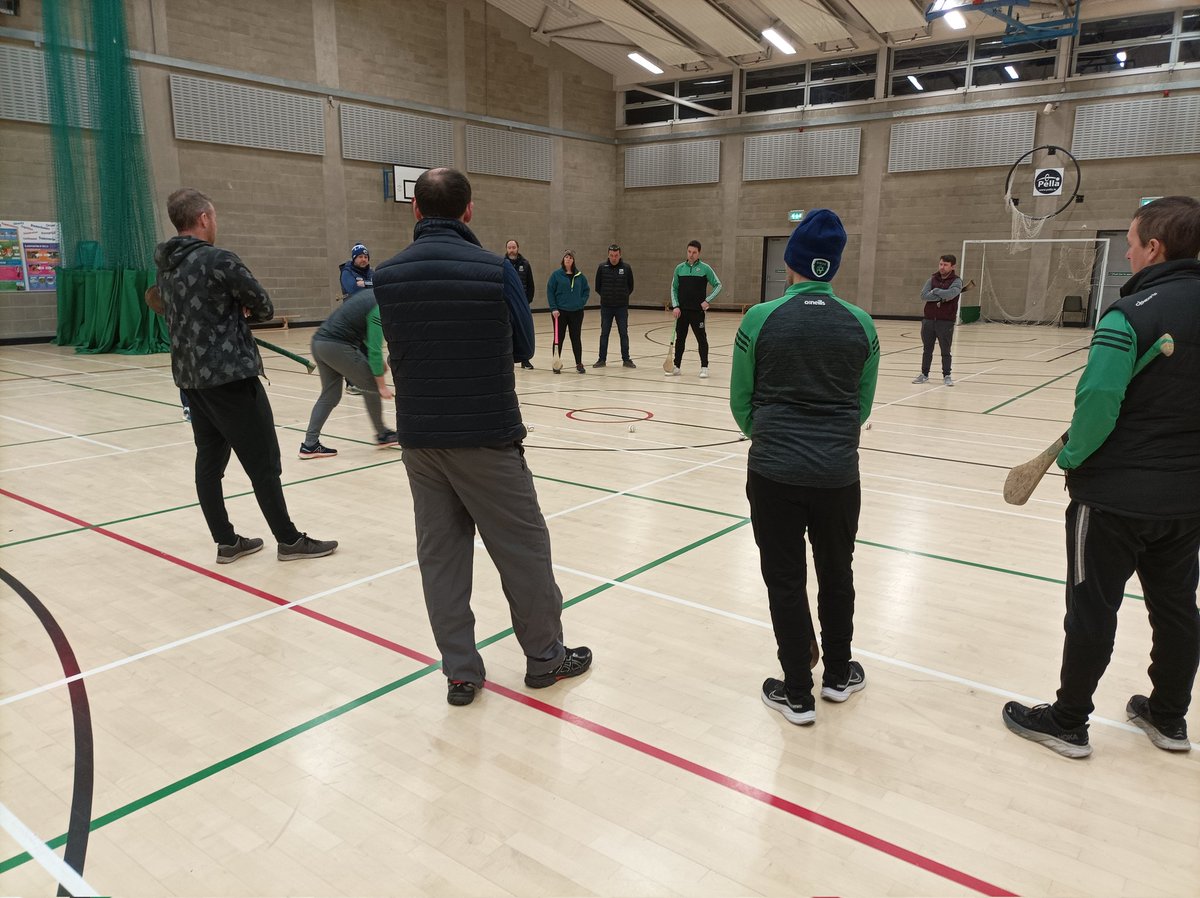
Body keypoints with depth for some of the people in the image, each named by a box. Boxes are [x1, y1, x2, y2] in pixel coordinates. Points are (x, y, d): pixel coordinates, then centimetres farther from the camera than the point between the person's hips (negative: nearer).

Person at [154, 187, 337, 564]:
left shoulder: (165, 266, 10)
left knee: (209, 460, 11)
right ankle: (289, 540, 7)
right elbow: (264, 307, -6)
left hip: (190, 377, 8)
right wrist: (245, 312, 14)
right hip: (230, 375, -8)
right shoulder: (220, 260, -14)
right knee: (263, 462, -1)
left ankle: (227, 542, 17)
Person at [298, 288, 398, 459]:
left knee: (330, 395, 13)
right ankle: (382, 435, 17)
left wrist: (378, 361, 21)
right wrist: (382, 386, -10)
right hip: (337, 346, -9)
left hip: (319, 342, 9)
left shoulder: (371, 293, 14)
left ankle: (309, 445, 12)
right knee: (371, 387, 5)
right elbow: (374, 349, -15)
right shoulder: (379, 308, -14)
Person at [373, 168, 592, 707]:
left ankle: (460, 673, 18)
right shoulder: (494, 270, -11)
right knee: (522, 547, 10)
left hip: (419, 436, 4)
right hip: (486, 434, -4)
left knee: (439, 553, 12)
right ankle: (545, 656, 24)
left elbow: (396, 348, 9)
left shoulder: (387, 275, 0)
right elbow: (523, 345, 1)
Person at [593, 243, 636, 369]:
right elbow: (597, 286, 7)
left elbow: (630, 287, 8)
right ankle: (602, 359, 13)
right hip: (606, 307, 0)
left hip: (622, 307, 0)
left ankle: (626, 359, 11)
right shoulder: (602, 267, -2)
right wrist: (606, 296, 8)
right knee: (604, 333, 5)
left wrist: (623, 297, 8)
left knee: (624, 333, 4)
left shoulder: (627, 267, -2)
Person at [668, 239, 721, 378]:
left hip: (698, 311, -3)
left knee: (702, 339, 1)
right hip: (681, 311, 3)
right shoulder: (679, 268, 6)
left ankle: (704, 367, 7)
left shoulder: (705, 268, -2)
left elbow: (718, 285, 1)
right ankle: (676, 367, 16)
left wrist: (707, 300, -10)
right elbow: (674, 288, 10)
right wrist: (675, 306, -2)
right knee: (680, 339, 8)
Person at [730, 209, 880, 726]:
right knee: (836, 574, 20)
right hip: (838, 473, 3)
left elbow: (741, 402, 1)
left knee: (785, 580, 10)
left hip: (774, 471, -2)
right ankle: (838, 677, 38)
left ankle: (797, 695, 20)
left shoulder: (761, 319, -7)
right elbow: (863, 406, 9)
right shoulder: (860, 324, 0)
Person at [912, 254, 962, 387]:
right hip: (928, 319, 3)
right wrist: (941, 296, -15)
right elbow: (924, 295, -7)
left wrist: (935, 291, -10)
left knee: (945, 351, 3)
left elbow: (950, 294, -23)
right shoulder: (933, 278, 7)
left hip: (946, 321, -3)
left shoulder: (956, 281, -3)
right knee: (927, 349, 11)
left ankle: (946, 376, 13)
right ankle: (924, 374, 22)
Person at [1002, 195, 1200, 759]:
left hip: (1116, 495, -7)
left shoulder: (1130, 315, -18)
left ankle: (1067, 722, 17)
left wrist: (1072, 456, -10)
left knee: (1092, 611, 4)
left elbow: (1098, 401, -26)